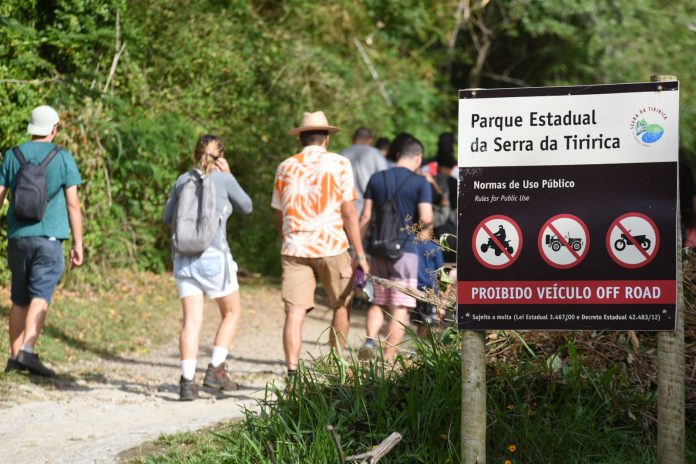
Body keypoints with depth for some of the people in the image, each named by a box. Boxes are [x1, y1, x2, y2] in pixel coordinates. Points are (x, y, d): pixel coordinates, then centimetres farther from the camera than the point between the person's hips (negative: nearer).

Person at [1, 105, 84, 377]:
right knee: (40, 296, -8)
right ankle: (27, 351, -23)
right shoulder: (63, 158, -1)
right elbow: (73, 204, -3)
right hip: (49, 236, -3)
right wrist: (78, 244, 2)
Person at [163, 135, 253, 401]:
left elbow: (167, 218, 18)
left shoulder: (182, 181, 8)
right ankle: (215, 369, 4)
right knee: (232, 312, 14)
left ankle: (188, 381, -10)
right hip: (214, 256, -4)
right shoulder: (223, 180, -3)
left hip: (184, 258, 4)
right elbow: (246, 207, 11)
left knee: (192, 320, 1)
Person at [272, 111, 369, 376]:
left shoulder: (285, 168, 11)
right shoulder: (339, 164, 1)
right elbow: (348, 212, -5)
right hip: (332, 246, -2)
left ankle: (292, 372, -17)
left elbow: (280, 218, 15)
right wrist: (360, 254, -2)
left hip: (295, 249, 2)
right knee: (341, 307, 16)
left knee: (295, 312, -4)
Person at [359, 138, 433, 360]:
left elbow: (366, 217, 5)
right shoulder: (420, 183, -4)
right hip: (406, 251, -4)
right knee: (400, 308, 1)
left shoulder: (376, 179, 7)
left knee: (378, 302, 15)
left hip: (379, 250, 4)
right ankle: (388, 359, -2)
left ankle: (370, 339, -10)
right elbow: (426, 219, -13)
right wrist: (424, 234, 9)